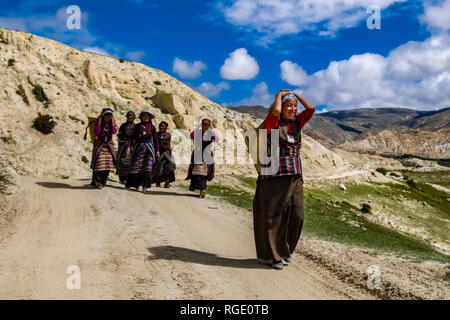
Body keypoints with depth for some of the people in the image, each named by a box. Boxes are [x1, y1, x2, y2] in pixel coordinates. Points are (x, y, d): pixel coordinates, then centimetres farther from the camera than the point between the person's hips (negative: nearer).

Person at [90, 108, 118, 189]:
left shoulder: (112, 122, 2)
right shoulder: (97, 121, -5)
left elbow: (114, 131, -12)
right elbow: (96, 132, -20)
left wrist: (112, 121, -16)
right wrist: (99, 121, -21)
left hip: (109, 145, 3)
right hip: (99, 144, -3)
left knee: (107, 163, 1)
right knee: (98, 163, -12)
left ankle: (103, 182, 14)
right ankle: (97, 182, -8)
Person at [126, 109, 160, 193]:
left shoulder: (152, 127, 7)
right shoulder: (137, 126, 7)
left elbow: (156, 139, 9)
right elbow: (133, 137, 5)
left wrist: (157, 151, 7)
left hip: (149, 149, -1)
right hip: (139, 148, 1)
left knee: (147, 167, -8)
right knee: (136, 166, -1)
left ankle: (145, 186, -7)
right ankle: (136, 183, 13)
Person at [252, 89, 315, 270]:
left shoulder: (297, 123, 13)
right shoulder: (272, 122, -3)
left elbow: (311, 109, 4)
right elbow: (276, 110, -22)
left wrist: (297, 95, 13)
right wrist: (279, 95, -3)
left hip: (295, 177, 5)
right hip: (273, 176, -5)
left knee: (297, 215, 3)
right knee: (273, 216, 0)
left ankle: (286, 250, 25)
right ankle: (274, 256, 14)